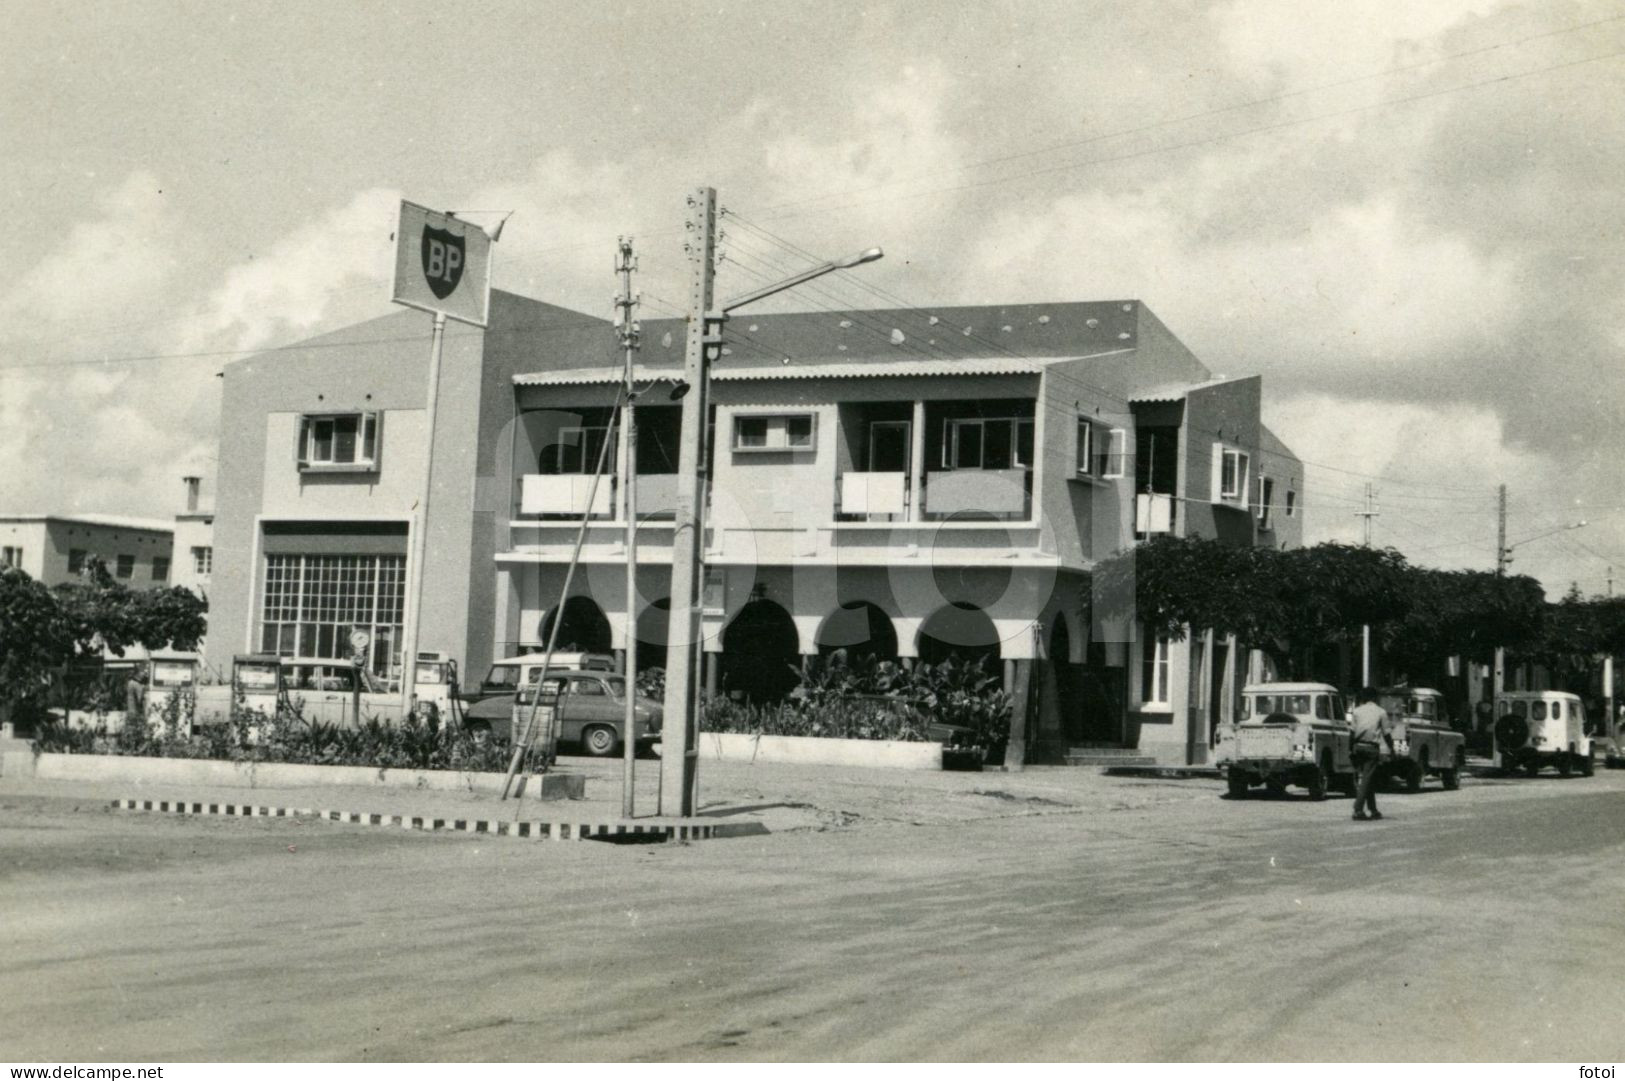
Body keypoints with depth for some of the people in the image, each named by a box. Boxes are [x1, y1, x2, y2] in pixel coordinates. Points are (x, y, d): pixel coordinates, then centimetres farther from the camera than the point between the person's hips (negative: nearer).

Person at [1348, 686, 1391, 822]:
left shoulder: (1357, 711, 7)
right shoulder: (1381, 712, 2)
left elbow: (1352, 732, 4)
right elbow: (1385, 734, 1)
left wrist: (1350, 749, 8)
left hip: (1358, 746, 3)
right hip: (1372, 748, -3)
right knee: (1367, 779, -3)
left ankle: (1373, 810, 20)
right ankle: (1358, 810, -13)